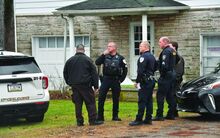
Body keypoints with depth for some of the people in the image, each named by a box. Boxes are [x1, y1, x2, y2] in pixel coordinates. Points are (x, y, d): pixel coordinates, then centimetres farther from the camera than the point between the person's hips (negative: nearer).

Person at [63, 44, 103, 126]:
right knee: (90, 102, 1)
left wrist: (69, 83, 23)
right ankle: (93, 120, -2)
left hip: (74, 86, 4)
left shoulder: (70, 60, 7)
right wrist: (96, 85, 3)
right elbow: (94, 73, -2)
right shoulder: (87, 60, -2)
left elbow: (65, 73, 14)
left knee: (78, 103, 7)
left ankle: (79, 121, 7)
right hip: (85, 85, -3)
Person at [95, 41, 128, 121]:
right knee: (101, 98, -4)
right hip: (106, 79, 1)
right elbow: (97, 63, -7)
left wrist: (121, 79, 0)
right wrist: (103, 54, -12)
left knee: (116, 99, 5)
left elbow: (125, 70, 5)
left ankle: (115, 116, 16)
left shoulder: (120, 58, 2)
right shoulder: (105, 56, 7)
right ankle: (100, 116, 2)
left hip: (116, 80, -1)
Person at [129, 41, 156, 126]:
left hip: (145, 81, -10)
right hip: (151, 80, 10)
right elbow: (154, 68, 24)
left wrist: (137, 81, -16)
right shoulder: (152, 56, 17)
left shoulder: (143, 56, -14)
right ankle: (148, 118, 12)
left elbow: (141, 71, -20)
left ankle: (139, 120, -9)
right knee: (149, 100, 10)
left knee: (142, 101, -9)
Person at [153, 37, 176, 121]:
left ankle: (159, 115, -10)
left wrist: (162, 73, -16)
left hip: (166, 75, -10)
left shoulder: (166, 51, -14)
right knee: (169, 95, 14)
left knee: (160, 95, -8)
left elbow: (164, 65, -23)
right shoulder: (172, 50, 16)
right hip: (172, 74, 10)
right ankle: (171, 114, 16)